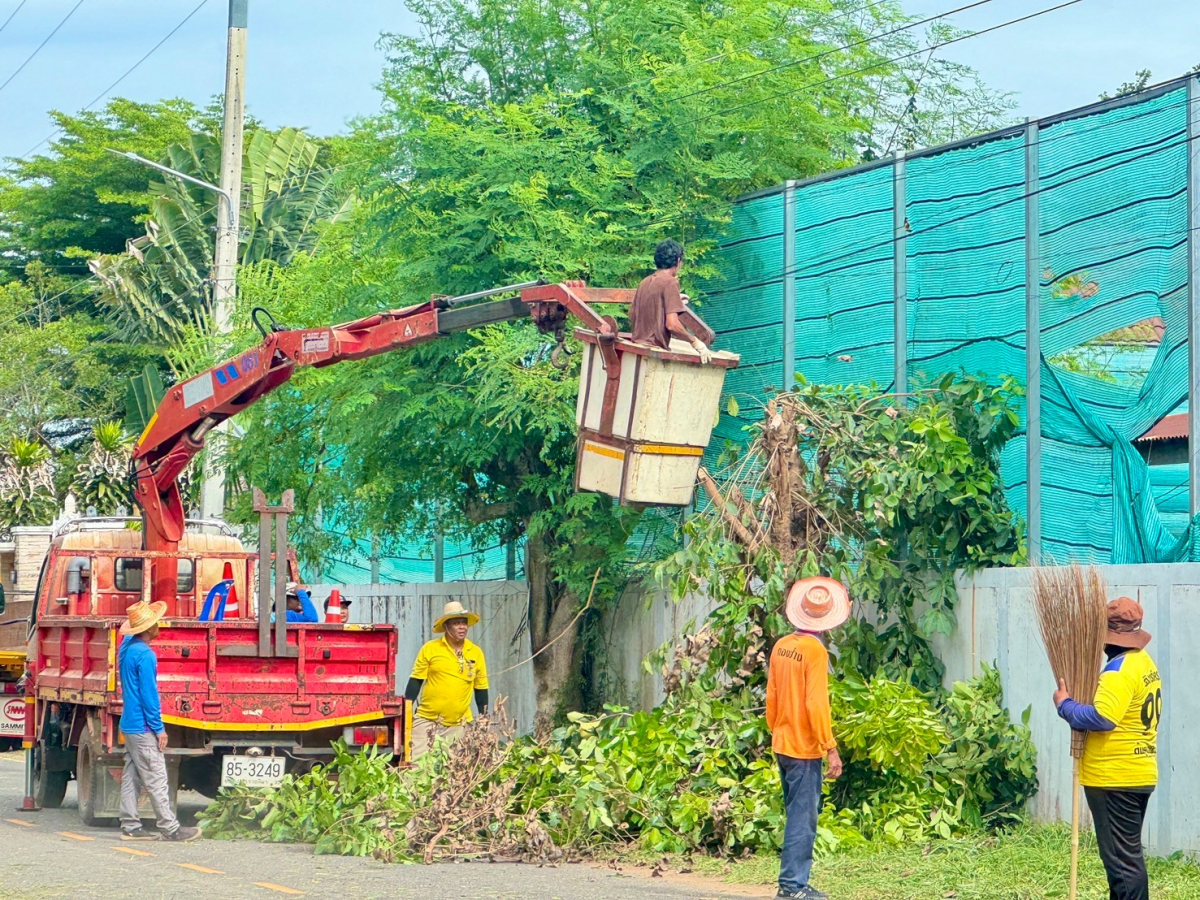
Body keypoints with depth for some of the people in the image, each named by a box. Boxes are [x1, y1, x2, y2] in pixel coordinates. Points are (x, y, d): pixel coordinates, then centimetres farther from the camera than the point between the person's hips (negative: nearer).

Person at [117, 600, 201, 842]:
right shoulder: (145, 655, -19)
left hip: (129, 724, 9)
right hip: (143, 727, -9)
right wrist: (159, 728, -13)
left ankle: (130, 826, 12)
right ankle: (169, 828, -3)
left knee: (131, 778, 10)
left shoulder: (127, 647, 7)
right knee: (156, 779, -5)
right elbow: (149, 694, -18)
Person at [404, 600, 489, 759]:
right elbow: (416, 681, 2)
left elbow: (481, 689, 13)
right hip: (426, 720, -2)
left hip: (458, 725, 2)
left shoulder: (476, 653, 6)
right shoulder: (430, 649, -1)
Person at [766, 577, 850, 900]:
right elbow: (816, 703, -19)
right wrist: (831, 749, -17)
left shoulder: (781, 646, 6)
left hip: (782, 744, 8)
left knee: (796, 813, 15)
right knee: (803, 817, -3)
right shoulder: (815, 650, -15)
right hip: (805, 749, -8)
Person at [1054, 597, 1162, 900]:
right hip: (1140, 774, 10)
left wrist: (1065, 706, -15)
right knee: (1128, 853, 18)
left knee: (1122, 858, -8)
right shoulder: (1145, 662, 13)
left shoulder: (1121, 669, -19)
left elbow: (1102, 717, -30)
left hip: (1115, 778, -10)